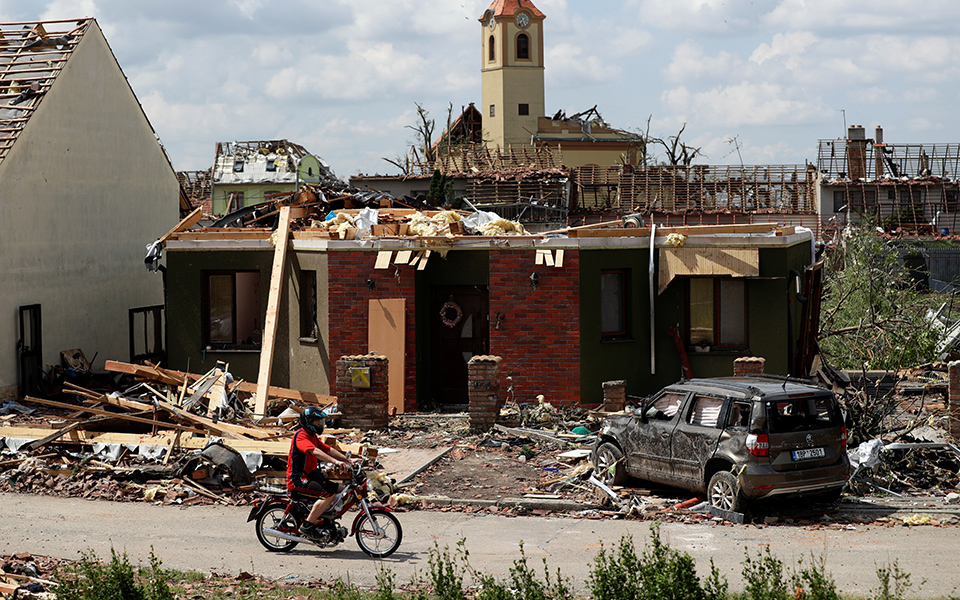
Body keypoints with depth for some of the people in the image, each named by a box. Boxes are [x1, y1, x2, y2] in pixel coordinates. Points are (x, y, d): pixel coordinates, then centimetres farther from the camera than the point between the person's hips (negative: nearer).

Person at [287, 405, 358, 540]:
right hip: (298, 480, -10)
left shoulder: (313, 437, 19)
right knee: (328, 494, -27)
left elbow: (329, 450, 19)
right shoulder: (300, 435, -14)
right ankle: (307, 526, -25)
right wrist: (335, 462, -39)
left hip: (310, 476, 10)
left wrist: (349, 460, 8)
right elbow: (315, 452, -29)